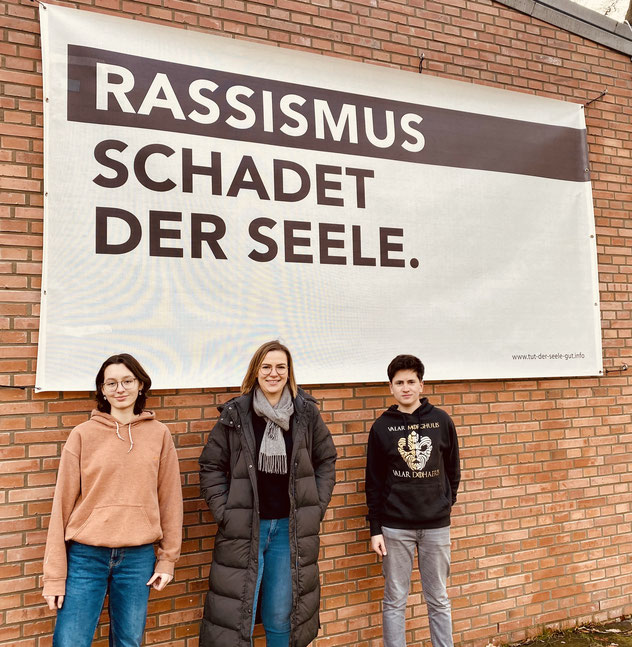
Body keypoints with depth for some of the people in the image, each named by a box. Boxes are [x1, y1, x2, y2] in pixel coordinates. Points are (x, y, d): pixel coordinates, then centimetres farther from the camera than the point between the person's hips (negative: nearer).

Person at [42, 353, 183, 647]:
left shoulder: (159, 435, 1)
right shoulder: (83, 435, -3)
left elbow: (169, 500, 4)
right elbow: (63, 503, -2)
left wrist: (168, 558, 5)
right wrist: (55, 574, -1)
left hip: (138, 557, 1)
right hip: (85, 557, -1)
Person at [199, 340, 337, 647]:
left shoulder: (306, 413, 0)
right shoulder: (235, 414, -5)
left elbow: (326, 460, 10)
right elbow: (210, 466, 1)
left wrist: (317, 506, 4)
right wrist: (223, 511, -5)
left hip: (291, 528, 2)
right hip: (245, 528, -1)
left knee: (281, 617, 13)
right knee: (236, 616, 5)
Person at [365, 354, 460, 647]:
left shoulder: (442, 421, -1)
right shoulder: (382, 427, -2)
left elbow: (452, 470, 8)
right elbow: (373, 482, 0)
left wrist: (446, 504, 5)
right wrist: (375, 529, -2)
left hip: (436, 525, 1)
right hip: (395, 527, -1)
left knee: (438, 600, 12)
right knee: (394, 601, 8)